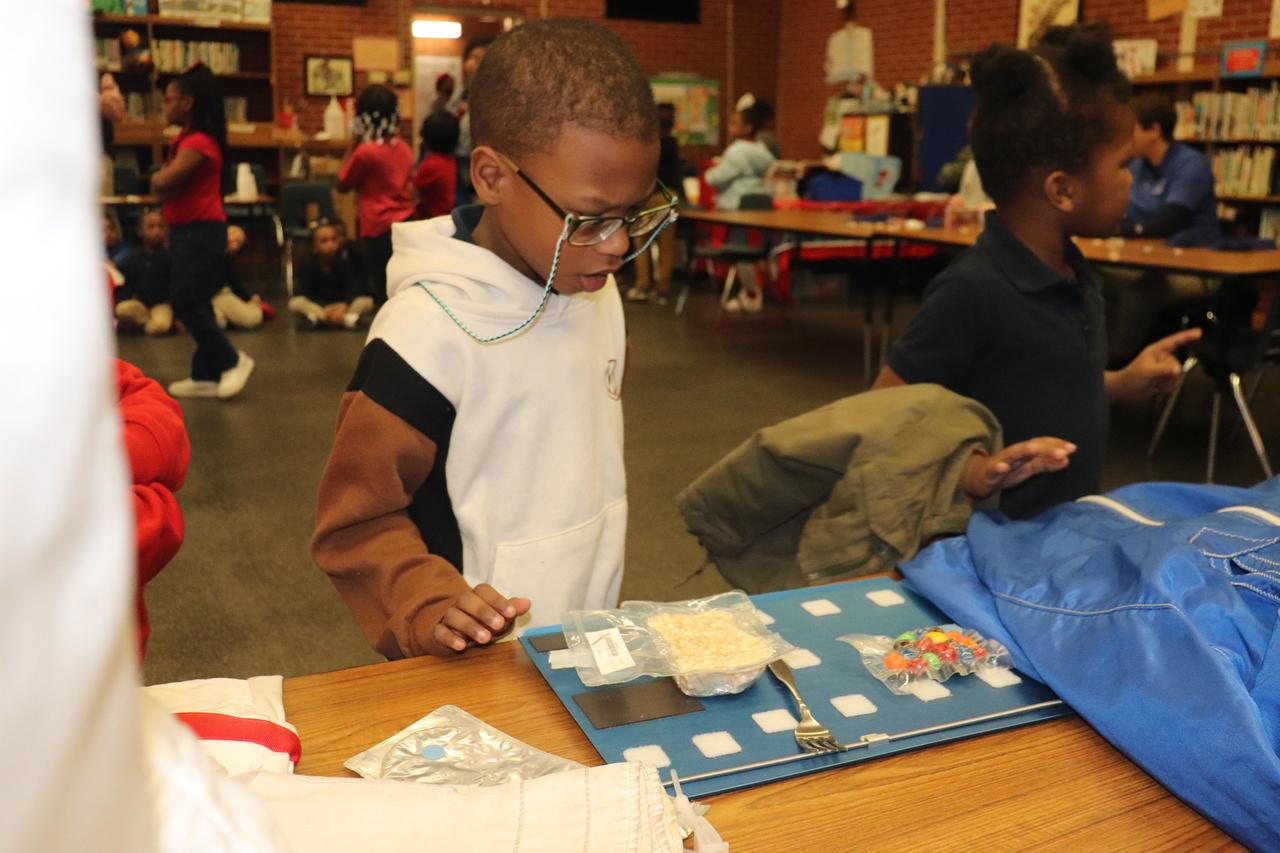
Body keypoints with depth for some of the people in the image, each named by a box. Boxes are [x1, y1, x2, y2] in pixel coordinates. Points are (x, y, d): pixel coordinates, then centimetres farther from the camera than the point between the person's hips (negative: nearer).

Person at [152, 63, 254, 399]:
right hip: (189, 231, 10)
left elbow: (161, 182, -23)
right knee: (192, 303, 10)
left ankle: (233, 360, 4)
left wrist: (161, 177, -2)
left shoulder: (198, 142, -17)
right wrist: (165, 179, -9)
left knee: (186, 303, -8)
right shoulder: (185, 139, 14)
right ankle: (206, 375, 14)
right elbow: (162, 184, 11)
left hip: (201, 232, -10)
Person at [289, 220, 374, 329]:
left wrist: (343, 307, -35)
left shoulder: (344, 265, -4)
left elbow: (353, 291, -14)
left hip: (341, 306, 1)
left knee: (368, 302, -23)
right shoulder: (308, 267, -7)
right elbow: (305, 294, -15)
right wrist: (325, 309, -31)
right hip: (316, 307, -1)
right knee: (295, 303, -30)